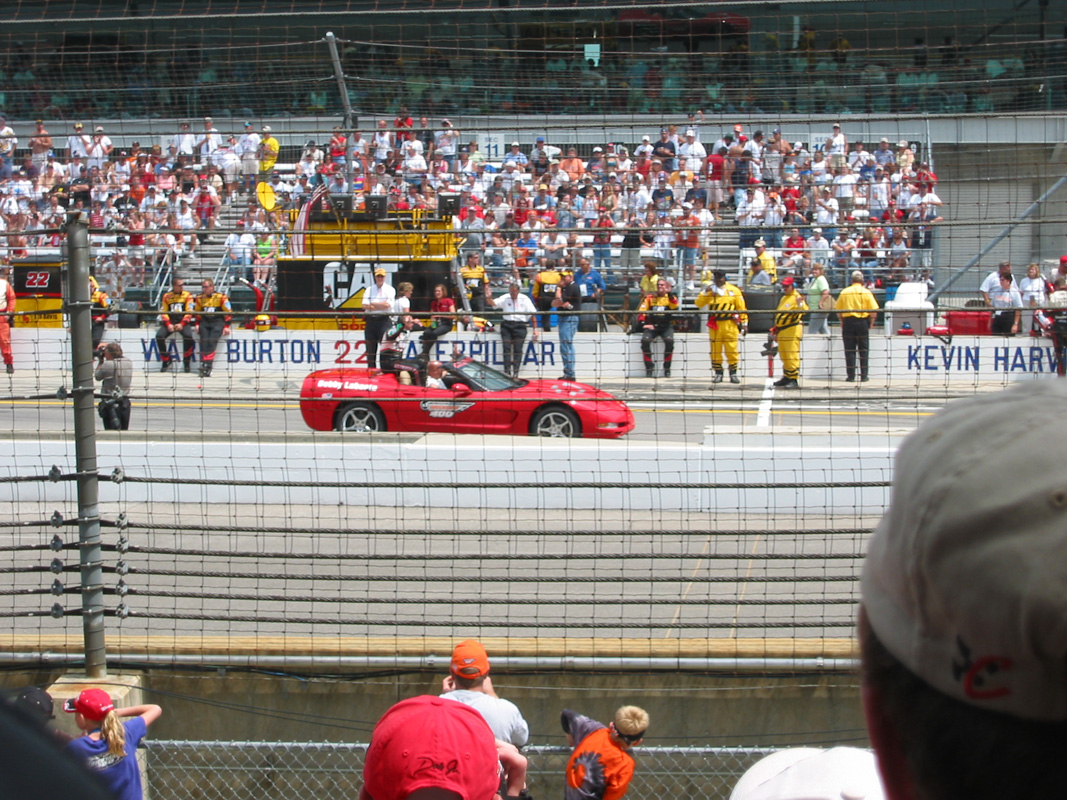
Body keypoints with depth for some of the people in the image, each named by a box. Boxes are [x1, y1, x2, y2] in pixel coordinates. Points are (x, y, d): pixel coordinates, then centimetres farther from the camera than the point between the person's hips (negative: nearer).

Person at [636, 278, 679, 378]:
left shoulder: (670, 297, 7)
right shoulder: (649, 298, 10)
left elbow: (675, 308, -15)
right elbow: (641, 311, 4)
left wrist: (669, 294, -22)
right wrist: (644, 324, -10)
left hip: (666, 326, -1)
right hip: (652, 325, 1)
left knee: (669, 340, -30)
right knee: (645, 340, -27)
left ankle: (667, 368, -16)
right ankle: (649, 367, -14)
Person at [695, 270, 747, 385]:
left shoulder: (734, 290, 5)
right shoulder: (709, 290, 9)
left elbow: (741, 308, 6)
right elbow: (699, 304, 0)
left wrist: (744, 324, 3)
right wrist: (705, 293, -13)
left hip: (730, 325, -2)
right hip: (714, 325, 2)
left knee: (732, 350, -4)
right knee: (715, 350, 3)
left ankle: (733, 373, 6)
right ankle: (718, 374, 11)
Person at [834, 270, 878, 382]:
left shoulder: (844, 292, 1)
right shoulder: (866, 292, -4)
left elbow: (838, 310, 4)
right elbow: (874, 310, -8)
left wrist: (842, 321, 15)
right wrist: (871, 322, 6)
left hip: (848, 321, 1)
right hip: (863, 322, -1)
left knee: (850, 350, 5)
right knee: (864, 350, 7)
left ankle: (851, 375, 2)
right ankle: (864, 376, 6)